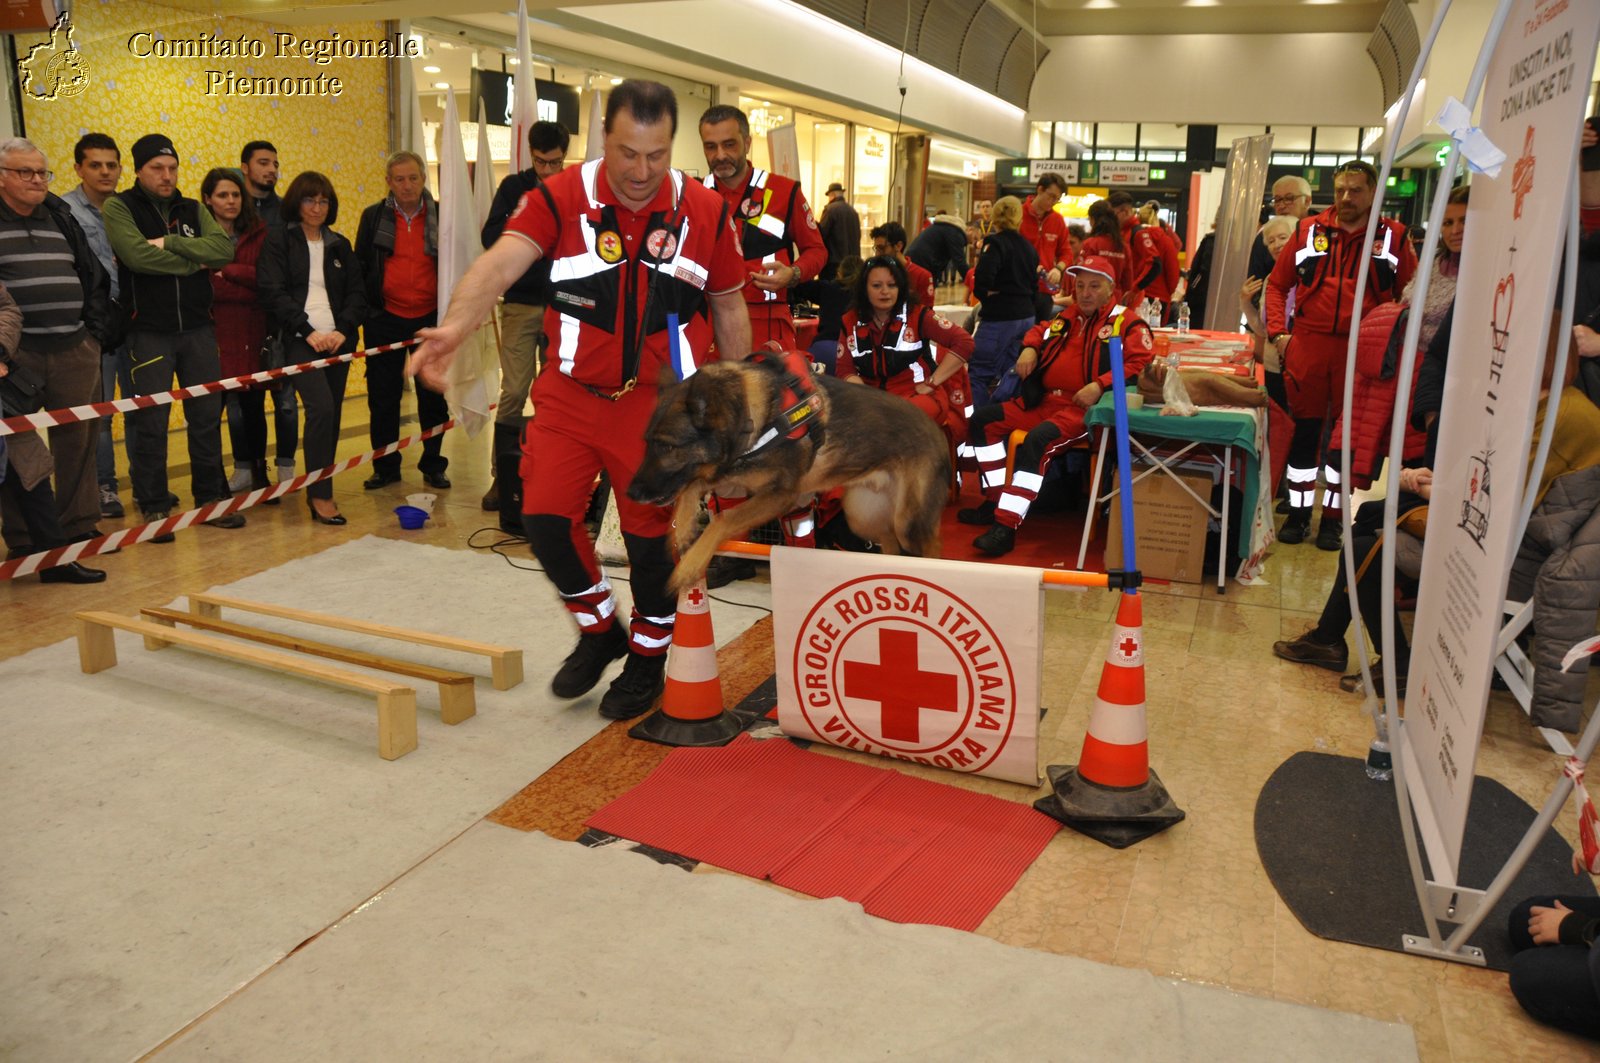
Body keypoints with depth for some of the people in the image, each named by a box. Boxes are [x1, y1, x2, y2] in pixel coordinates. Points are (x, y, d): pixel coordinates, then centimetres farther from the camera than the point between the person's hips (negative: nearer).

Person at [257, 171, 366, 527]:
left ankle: (319, 486, 14)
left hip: (337, 338, 5)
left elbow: (357, 293, 10)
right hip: (299, 338, -5)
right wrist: (309, 331, -14)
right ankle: (320, 495, -13)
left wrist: (343, 329, -7)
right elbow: (274, 292, -6)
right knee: (321, 408, -18)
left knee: (332, 415, 3)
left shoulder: (340, 245, 16)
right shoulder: (278, 240, 4)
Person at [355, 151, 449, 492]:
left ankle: (433, 465, 17)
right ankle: (385, 467, 15)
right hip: (385, 320, 1)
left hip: (430, 318, 0)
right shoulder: (373, 217, 3)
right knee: (383, 396, 4)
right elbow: (360, 267, 7)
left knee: (434, 396, 5)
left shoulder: (442, 215, 2)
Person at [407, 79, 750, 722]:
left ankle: (648, 658, 32)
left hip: (658, 403, 0)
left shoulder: (707, 212, -4)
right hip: (570, 394, 1)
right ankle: (600, 630, 28)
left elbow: (729, 311, 6)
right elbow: (500, 263, -25)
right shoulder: (560, 199, -9)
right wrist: (455, 327, -45)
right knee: (544, 519, -1)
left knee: (651, 536, 7)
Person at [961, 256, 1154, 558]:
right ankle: (995, 501, 3)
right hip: (1044, 401, 8)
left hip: (1085, 408, -8)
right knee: (982, 420, 1)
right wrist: (1029, 349, 14)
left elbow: (1141, 363, -12)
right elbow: (1039, 331, 38)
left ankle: (1006, 527, -35)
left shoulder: (1126, 322, 0)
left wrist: (1100, 386, -23)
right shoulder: (1066, 319, 19)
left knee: (1037, 441, -35)